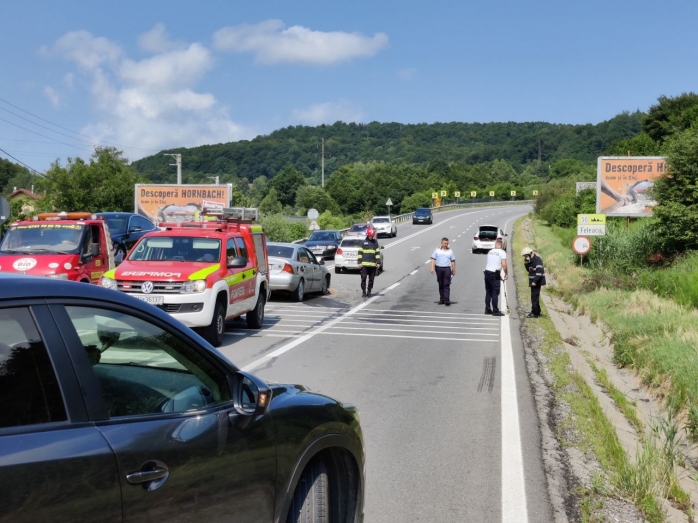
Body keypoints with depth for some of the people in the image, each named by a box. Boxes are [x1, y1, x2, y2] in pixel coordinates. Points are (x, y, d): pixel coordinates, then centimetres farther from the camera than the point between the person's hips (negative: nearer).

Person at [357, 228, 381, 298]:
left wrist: (378, 262, 5)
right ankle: (363, 291, 8)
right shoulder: (363, 242, 3)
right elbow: (360, 253, 3)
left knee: (371, 279, 6)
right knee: (363, 278, -1)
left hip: (373, 264, 2)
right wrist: (359, 262, -4)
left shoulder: (375, 243, 9)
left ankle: (369, 292, 17)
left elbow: (377, 253, 11)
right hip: (364, 264, -2)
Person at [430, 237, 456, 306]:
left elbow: (453, 261, 11)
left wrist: (454, 270, 9)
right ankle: (441, 299, 16)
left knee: (447, 285, -8)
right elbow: (433, 259, 2)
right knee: (440, 285, 8)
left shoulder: (450, 251, 9)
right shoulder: (437, 251, 7)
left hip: (447, 269, -1)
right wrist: (432, 268, -9)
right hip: (439, 268, 1)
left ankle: (447, 300, -12)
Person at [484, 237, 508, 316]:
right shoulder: (502, 252, -6)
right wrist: (506, 273, -3)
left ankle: (487, 309, 18)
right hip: (495, 274, -6)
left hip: (487, 272, 6)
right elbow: (504, 264, -16)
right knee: (495, 293, -2)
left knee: (488, 292, 14)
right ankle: (495, 311, 0)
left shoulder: (490, 251, 13)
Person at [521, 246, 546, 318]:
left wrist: (535, 281, -26)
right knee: (534, 296, 17)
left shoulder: (537, 259, -17)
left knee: (534, 296, -9)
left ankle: (535, 313, -7)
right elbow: (529, 270, 22)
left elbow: (539, 271, -23)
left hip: (537, 282, -10)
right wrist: (526, 264, 4)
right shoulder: (531, 260, 13)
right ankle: (537, 311, 27)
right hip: (533, 281, 10)